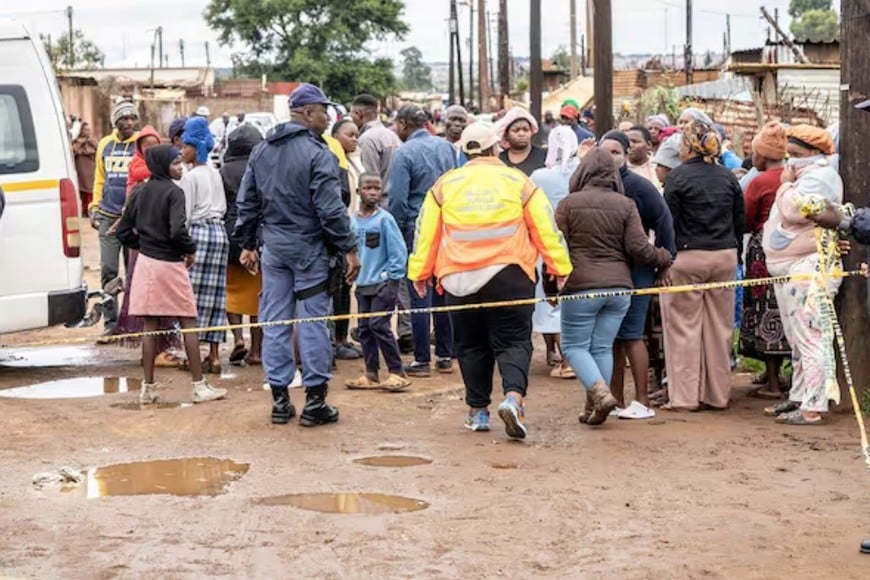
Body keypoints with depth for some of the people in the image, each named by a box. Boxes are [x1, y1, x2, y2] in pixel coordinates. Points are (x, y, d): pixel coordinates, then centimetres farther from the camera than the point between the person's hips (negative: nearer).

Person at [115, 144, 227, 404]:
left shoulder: (140, 193, 7)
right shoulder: (173, 192, -13)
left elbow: (123, 231, 11)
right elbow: (177, 231, -24)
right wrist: (190, 249, -7)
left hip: (146, 263, 6)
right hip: (170, 264, -6)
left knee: (150, 326, 8)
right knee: (189, 324, 3)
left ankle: (148, 387, 10)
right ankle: (199, 386, 4)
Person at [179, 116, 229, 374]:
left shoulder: (190, 177, -9)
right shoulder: (215, 174, 13)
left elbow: (185, 215, -10)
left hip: (198, 232, -7)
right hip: (219, 232, 7)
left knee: (195, 294, -4)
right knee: (215, 295, 7)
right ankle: (214, 354, 8)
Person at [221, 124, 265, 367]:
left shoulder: (224, 172, -4)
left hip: (231, 238, -1)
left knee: (233, 292, 14)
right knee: (258, 294, 8)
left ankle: (238, 338, -5)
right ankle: (256, 349, 10)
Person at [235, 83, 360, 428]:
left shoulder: (261, 151, 9)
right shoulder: (317, 154, -13)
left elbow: (247, 202, 12)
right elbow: (331, 209, -17)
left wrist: (247, 244, 19)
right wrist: (349, 248, -11)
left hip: (273, 246, 6)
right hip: (309, 247, -6)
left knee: (275, 322, 9)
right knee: (312, 322, 0)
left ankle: (279, 399, 13)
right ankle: (315, 401, 3)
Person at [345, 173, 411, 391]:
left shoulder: (384, 219, -10)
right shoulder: (353, 220, 3)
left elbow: (399, 251, -9)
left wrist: (392, 278, -9)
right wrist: (354, 272, 6)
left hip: (383, 283, -6)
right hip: (363, 283, 6)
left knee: (379, 326, -10)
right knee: (364, 329, 8)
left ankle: (397, 373, -2)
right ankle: (371, 375, 17)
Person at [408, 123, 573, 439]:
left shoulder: (445, 185, 7)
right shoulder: (518, 181, 4)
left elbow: (426, 232, 8)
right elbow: (545, 227, 2)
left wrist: (419, 272, 16)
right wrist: (560, 267, 7)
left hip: (459, 279, 2)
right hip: (508, 274, -2)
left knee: (471, 345, 13)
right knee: (513, 341, 1)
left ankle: (478, 410, 16)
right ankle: (513, 396, -22)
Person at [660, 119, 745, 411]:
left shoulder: (678, 176, -7)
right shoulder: (728, 177, 7)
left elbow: (668, 222, -7)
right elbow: (740, 220, 12)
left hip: (687, 256, -5)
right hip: (724, 256, 5)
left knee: (684, 327, 1)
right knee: (720, 327, 9)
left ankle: (685, 396, 0)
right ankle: (718, 395, 14)